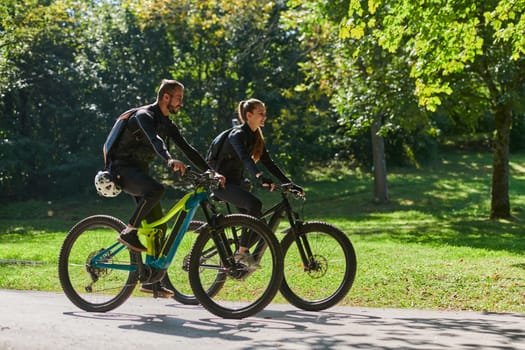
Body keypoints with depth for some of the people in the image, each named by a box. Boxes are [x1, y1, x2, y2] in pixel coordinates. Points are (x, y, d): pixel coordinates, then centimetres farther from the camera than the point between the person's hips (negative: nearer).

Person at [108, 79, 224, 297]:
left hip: (140, 171, 9)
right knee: (156, 189, -37)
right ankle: (129, 233, -19)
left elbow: (187, 149, 10)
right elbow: (155, 140, -36)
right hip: (122, 168, -9)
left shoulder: (167, 124, 12)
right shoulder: (144, 115, -15)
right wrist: (170, 160, -54)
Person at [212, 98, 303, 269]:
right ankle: (242, 252, -22)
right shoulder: (238, 134, -18)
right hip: (222, 183, -9)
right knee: (255, 204, -31)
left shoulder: (256, 137, 8)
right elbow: (245, 158, -37)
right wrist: (260, 177, -54)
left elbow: (268, 163, 7)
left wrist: (290, 184, -1)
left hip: (237, 183, 9)